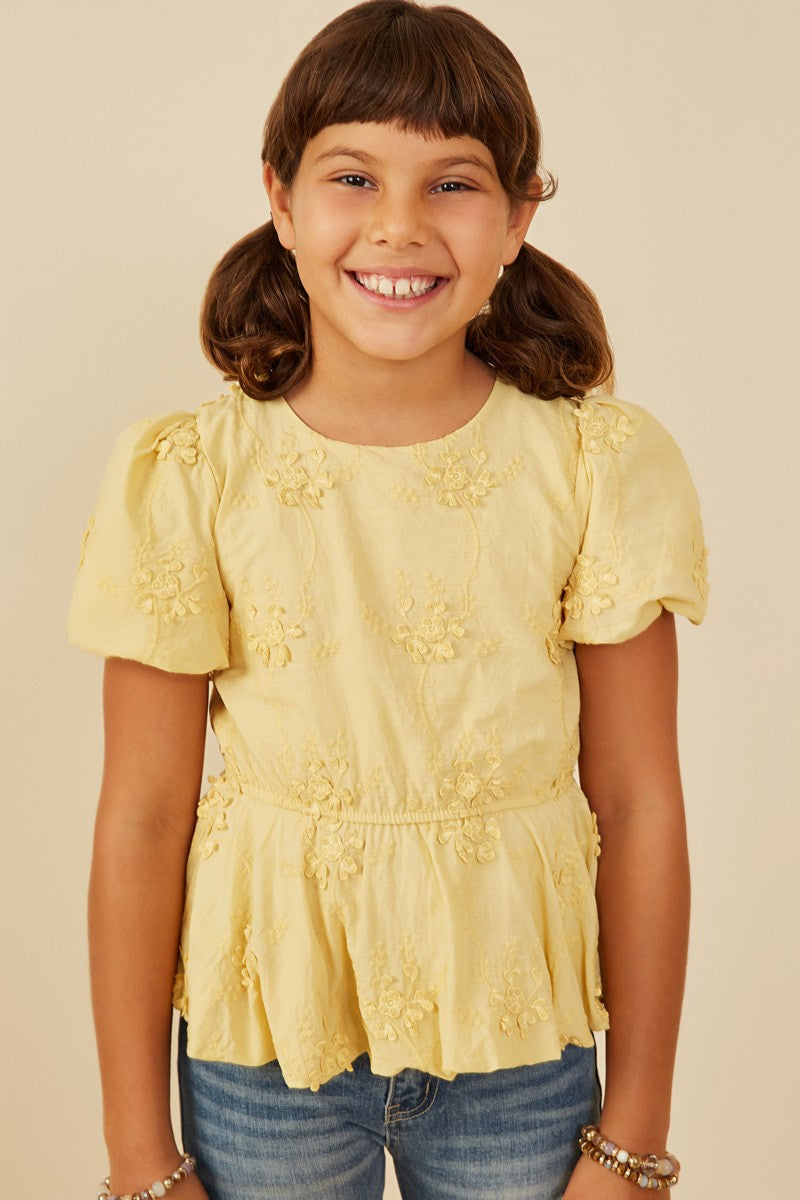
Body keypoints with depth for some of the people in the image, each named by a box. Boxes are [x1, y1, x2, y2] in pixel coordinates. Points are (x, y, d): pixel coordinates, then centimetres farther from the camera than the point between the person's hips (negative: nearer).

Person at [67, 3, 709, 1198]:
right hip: (262, 1046, 0)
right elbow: (141, 820, -8)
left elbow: (639, 804, -6)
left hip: (520, 1049, 1)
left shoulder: (597, 463, -10)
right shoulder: (190, 475, -11)